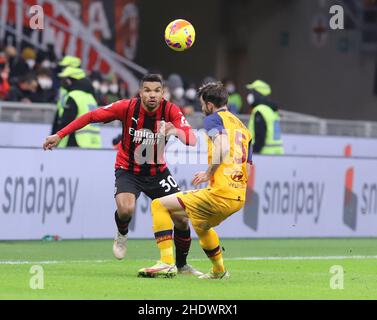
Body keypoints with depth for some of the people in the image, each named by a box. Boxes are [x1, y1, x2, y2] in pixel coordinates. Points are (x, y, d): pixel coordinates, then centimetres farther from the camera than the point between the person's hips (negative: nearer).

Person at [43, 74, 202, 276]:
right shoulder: (127, 107, -19)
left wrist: (177, 131, -50)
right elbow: (91, 116, -12)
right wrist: (59, 135, -14)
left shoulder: (170, 110, -16)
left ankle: (182, 265, 22)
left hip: (158, 171, 2)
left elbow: (192, 139, -26)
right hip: (128, 170, -2)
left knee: (182, 219, -4)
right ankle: (122, 235, 7)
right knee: (125, 208, -31)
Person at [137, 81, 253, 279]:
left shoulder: (213, 119, -2)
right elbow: (249, 169, 19)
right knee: (201, 225, 38)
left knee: (159, 205, -1)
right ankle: (219, 271, 49)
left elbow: (222, 148, -23)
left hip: (220, 194, -9)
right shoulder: (242, 127, 21)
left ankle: (167, 262, -10)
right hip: (239, 199, 9)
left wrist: (208, 173, -12)